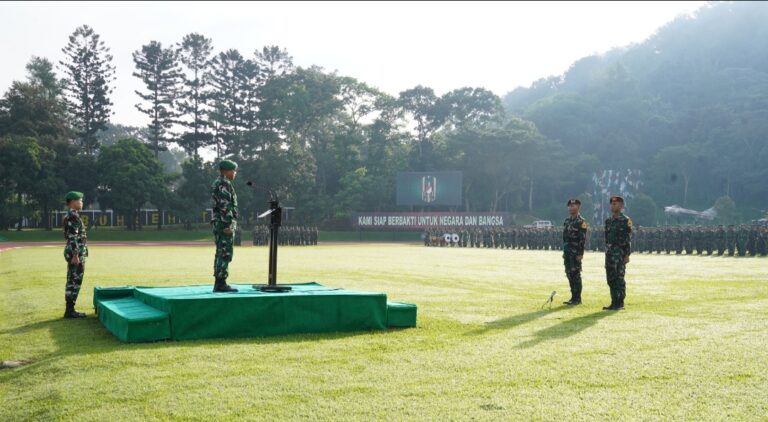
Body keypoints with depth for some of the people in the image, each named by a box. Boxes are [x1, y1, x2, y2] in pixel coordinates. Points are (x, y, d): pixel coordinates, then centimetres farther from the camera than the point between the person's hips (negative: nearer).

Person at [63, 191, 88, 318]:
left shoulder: (70, 216, 16)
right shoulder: (73, 216, -16)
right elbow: (73, 237, -22)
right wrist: (75, 255, -24)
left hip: (73, 252, 10)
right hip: (76, 253, -10)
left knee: (72, 281, 11)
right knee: (75, 281, -6)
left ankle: (70, 309, 14)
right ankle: (70, 310, -4)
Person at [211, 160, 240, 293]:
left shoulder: (217, 183, 20)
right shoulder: (224, 183, -12)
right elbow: (226, 206, -20)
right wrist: (230, 225, -22)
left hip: (218, 223, 11)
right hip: (225, 223, -11)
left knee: (221, 253, 12)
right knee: (225, 253, -10)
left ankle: (219, 284, 14)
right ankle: (221, 283, -11)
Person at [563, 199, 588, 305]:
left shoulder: (581, 221, -10)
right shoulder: (567, 221, 15)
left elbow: (583, 239, -15)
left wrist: (580, 254, -19)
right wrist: (564, 251, 18)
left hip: (576, 253, -8)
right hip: (567, 252, 8)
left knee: (576, 274, -5)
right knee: (569, 274, 10)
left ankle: (577, 298, 0)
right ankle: (573, 297, 17)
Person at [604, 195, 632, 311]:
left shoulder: (626, 221, -6)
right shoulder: (608, 220, 14)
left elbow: (628, 239, -9)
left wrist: (627, 255, -14)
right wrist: (607, 253, 15)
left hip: (620, 253, -7)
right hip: (609, 253, 7)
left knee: (619, 278, -5)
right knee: (610, 279, 7)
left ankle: (620, 303, 0)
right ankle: (614, 302, 13)